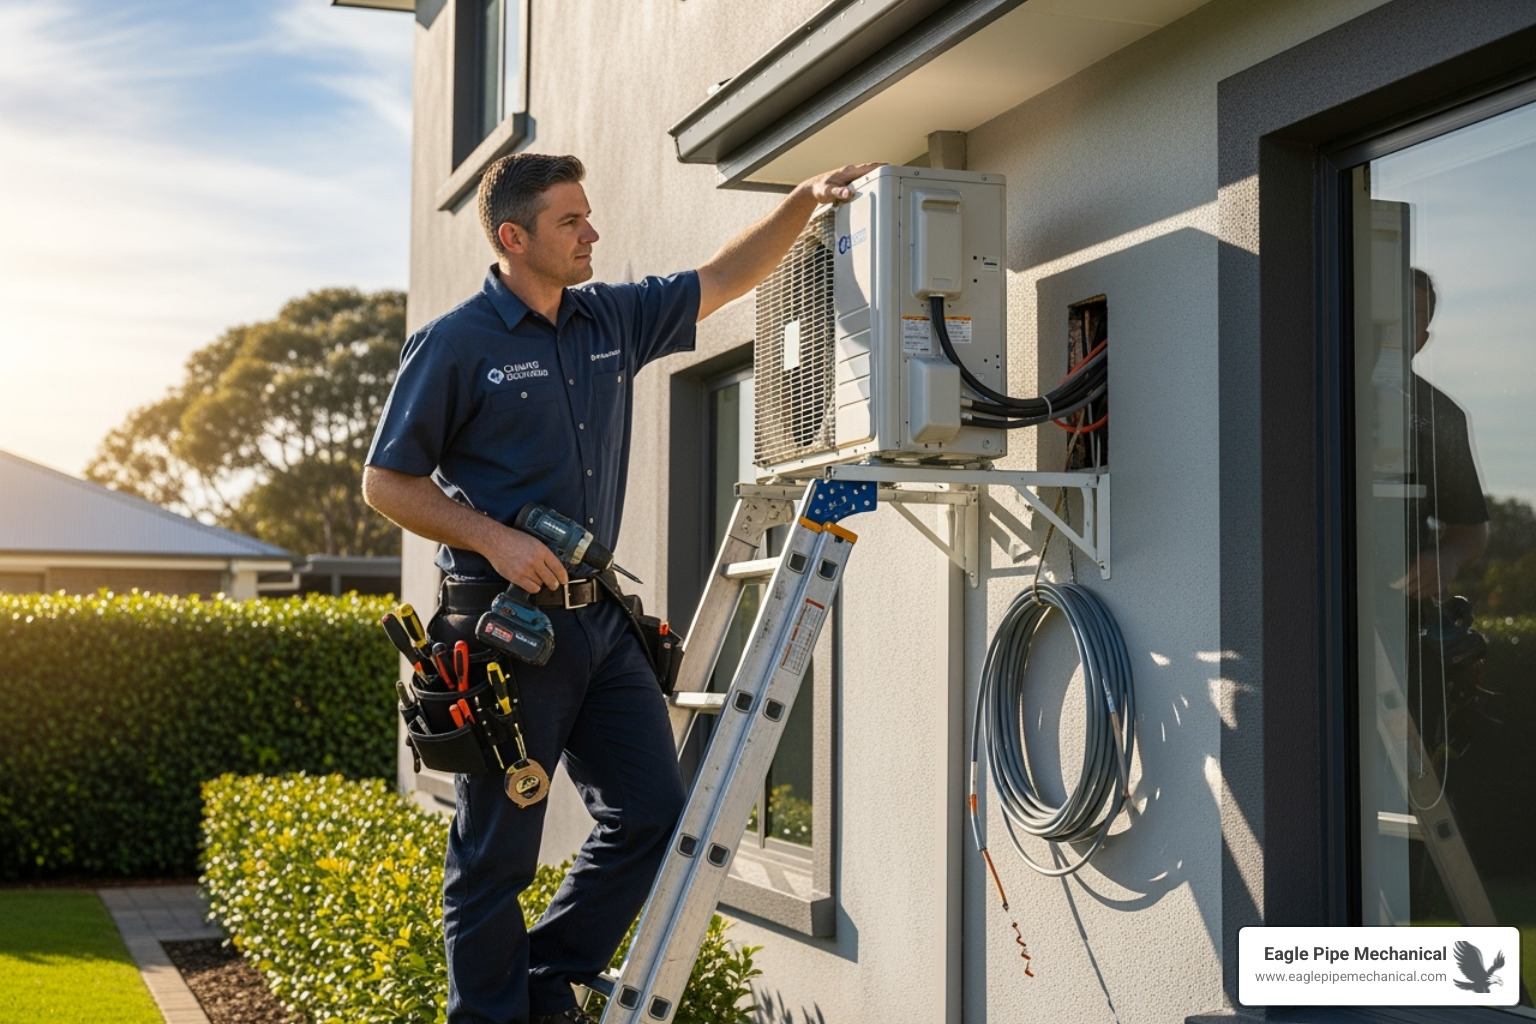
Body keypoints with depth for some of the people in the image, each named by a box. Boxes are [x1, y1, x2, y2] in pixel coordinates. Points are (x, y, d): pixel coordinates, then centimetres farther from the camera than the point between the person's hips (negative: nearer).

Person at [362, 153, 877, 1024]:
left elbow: (726, 277, 18)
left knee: (654, 814, 7)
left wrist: (807, 199, 8)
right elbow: (386, 482, -5)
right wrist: (494, 540, -17)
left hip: (600, 618, 7)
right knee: (497, 852, 1)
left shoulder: (614, 320, 10)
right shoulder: (456, 345, -7)